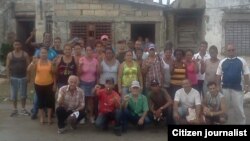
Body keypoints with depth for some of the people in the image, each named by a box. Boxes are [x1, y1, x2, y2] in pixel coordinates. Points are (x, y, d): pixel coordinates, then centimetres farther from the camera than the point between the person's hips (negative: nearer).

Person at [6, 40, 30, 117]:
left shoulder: (25, 54, 0)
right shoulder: (10, 54, 0)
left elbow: (28, 65, 0)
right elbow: (7, 66, 0)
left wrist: (28, 76, -7)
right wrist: (8, 76, -8)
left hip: (23, 77, 0)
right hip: (14, 77, 0)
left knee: (23, 94, 9)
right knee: (14, 95, 7)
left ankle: (23, 109, 21)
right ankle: (15, 110, 19)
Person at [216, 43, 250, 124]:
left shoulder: (242, 61, 2)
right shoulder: (222, 62, 5)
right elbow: (218, 76, 7)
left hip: (237, 89, -2)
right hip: (225, 88, 2)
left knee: (239, 109, 2)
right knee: (226, 109, 12)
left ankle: (241, 123, 17)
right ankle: (229, 122, 26)